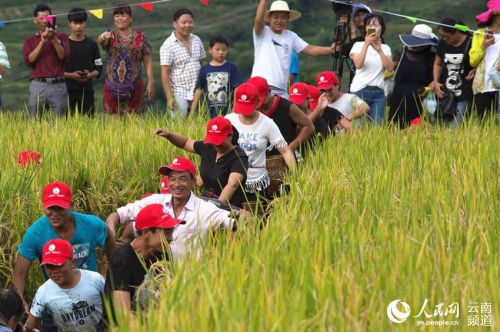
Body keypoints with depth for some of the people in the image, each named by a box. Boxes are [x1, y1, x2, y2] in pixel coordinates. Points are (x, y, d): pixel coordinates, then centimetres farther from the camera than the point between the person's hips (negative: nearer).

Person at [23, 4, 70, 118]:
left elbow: (64, 57, -2)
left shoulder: (61, 37, 12)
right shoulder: (30, 40, 14)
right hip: (38, 85, 0)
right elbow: (29, 61, -2)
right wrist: (42, 41, -7)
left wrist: (54, 39, -11)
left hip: (58, 85, 0)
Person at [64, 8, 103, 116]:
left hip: (87, 91, 2)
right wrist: (71, 75, -14)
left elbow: (98, 69, 12)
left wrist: (89, 75, -9)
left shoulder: (91, 45, 11)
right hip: (67, 91, -2)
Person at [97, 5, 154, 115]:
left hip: (133, 86, 0)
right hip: (113, 87, 0)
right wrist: (103, 37, -47)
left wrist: (150, 82, -5)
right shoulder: (110, 36, 2)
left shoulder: (140, 37, 2)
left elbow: (148, 61, 2)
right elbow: (100, 41, -22)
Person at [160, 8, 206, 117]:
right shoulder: (168, 46, -8)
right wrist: (169, 97, -16)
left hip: (197, 94, 5)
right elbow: (165, 74, -10)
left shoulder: (197, 40, 9)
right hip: (179, 95, -5)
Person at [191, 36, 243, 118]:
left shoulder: (231, 68, 2)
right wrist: (192, 113, 6)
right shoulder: (204, 69, 7)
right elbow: (198, 90, 9)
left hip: (228, 112, -2)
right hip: (210, 114, 2)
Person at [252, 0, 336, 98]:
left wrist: (330, 49, -10)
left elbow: (310, 49, 5)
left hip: (281, 91, 4)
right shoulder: (263, 33, 1)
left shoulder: (291, 36, 12)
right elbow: (259, 20, -19)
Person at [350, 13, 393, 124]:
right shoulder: (358, 45, 3)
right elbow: (358, 64, -14)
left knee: (377, 124, -4)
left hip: (378, 92, 3)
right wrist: (366, 44, -19)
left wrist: (379, 50, -13)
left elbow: (390, 68, -4)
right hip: (360, 91, -3)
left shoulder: (385, 48, 12)